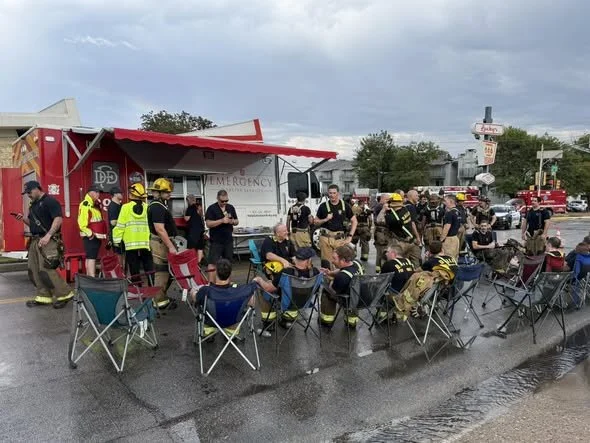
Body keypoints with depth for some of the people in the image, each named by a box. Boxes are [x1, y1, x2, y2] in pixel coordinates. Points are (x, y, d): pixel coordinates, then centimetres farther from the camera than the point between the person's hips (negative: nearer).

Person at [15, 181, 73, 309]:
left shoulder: (50, 201, -10)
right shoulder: (33, 205, 19)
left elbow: (58, 219, -20)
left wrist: (48, 235, -26)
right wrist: (23, 219, 5)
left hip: (48, 241, -10)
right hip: (35, 240, 10)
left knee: (45, 270, -13)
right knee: (33, 270, 8)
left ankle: (64, 294, -2)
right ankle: (44, 296, 16)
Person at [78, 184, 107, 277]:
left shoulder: (96, 204, 17)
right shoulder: (85, 204, -13)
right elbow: (82, 223, -21)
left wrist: (102, 234, 21)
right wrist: (90, 234, -20)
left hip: (97, 236, 10)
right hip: (91, 237, -10)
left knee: (90, 258, 14)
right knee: (91, 258, -12)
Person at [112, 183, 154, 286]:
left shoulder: (126, 207, -4)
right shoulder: (147, 207, -2)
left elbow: (120, 226, -4)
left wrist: (117, 239, 6)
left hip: (131, 244, -1)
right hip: (145, 243, 1)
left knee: (134, 270, 5)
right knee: (149, 269, 11)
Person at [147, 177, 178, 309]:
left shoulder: (159, 205, 15)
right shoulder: (157, 207, -18)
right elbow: (160, 229, -25)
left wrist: (171, 244, 25)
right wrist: (171, 247, -24)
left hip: (163, 242, 11)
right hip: (161, 243, -11)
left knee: (164, 270, 15)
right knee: (162, 271, -5)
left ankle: (161, 297, 23)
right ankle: (160, 300, 1)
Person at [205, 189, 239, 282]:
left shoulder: (231, 208, 8)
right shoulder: (211, 208, -6)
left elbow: (237, 222, 14)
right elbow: (208, 224, -13)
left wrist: (232, 221, -9)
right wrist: (222, 220, -23)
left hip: (228, 240, 5)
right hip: (216, 241, -5)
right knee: (212, 263, -8)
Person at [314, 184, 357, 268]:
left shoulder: (345, 206, 7)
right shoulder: (323, 206, 5)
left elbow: (354, 221, 12)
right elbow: (316, 221, 11)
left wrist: (350, 236, 3)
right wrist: (326, 219, -8)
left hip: (340, 238, 1)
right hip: (325, 238, 0)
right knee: (326, 262, -1)